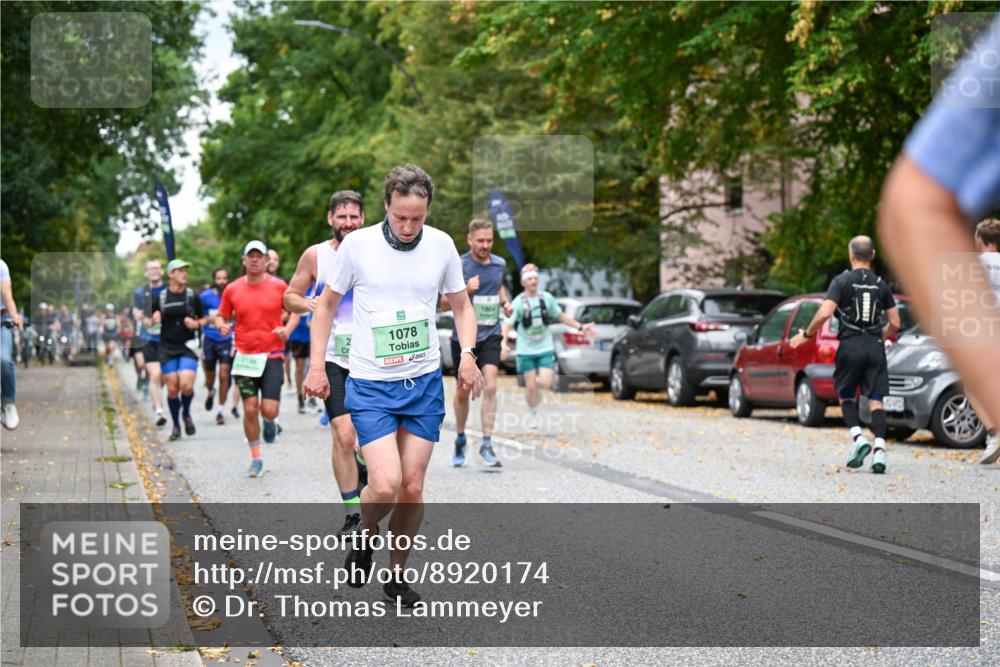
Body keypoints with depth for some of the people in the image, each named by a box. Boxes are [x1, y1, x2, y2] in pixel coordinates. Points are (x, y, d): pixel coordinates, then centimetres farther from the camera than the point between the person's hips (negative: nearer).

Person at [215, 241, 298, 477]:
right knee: (250, 409, -2)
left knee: (269, 410, -10)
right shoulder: (232, 289, 3)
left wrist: (287, 329, -8)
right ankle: (256, 458, 14)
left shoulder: (279, 286, 0)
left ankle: (270, 422, 29)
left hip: (272, 355, -1)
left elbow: (295, 311, 11)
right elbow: (220, 316, 14)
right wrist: (221, 325, -9)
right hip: (244, 357, 1)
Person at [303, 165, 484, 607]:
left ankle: (397, 575, 22)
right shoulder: (358, 244, -7)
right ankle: (363, 538, 17)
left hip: (425, 384, 3)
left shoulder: (441, 245, 0)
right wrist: (317, 365, 0)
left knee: (412, 489, 3)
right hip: (370, 386, -3)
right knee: (385, 485, -16)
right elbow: (326, 304, 6)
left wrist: (467, 354, -3)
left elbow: (461, 305, 14)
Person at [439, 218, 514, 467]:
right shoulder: (458, 266, -8)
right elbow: (445, 304, -7)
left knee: (490, 387, -15)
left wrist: (505, 302, 6)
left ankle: (487, 444, -12)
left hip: (490, 336, 2)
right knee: (463, 391, 9)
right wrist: (466, 290, -23)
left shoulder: (500, 264, 5)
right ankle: (460, 440, 30)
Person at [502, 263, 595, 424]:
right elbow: (507, 324, -17)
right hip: (526, 351, -2)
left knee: (545, 384, -11)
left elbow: (561, 316, 14)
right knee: (531, 387, -2)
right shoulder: (519, 302, -10)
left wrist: (581, 326, 11)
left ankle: (537, 383, 25)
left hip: (545, 349, 2)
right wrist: (503, 343, -34)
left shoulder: (547, 298, 0)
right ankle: (534, 414, 21)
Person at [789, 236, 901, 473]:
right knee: (875, 400, 1)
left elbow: (824, 313, -15)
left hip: (850, 345, -2)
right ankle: (880, 450, -11)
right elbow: (894, 323, 11)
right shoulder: (881, 285, 9)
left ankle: (859, 438, -6)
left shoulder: (842, 281, -3)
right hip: (875, 347, 2)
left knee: (846, 396, 14)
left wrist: (806, 334, -1)